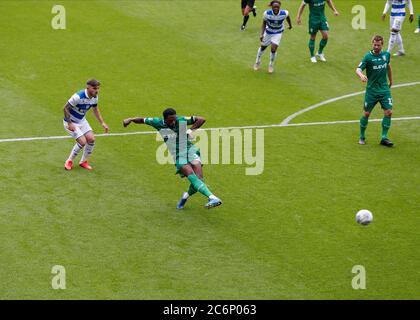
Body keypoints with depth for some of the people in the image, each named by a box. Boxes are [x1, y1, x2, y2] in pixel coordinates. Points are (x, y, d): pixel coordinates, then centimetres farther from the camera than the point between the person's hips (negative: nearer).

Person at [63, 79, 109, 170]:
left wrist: (102, 123, 5)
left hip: (82, 121, 7)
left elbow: (95, 109, 12)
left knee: (91, 139, -5)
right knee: (82, 142, -16)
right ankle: (69, 161, 6)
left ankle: (83, 161, 15)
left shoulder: (94, 97, -7)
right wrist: (70, 124, -25)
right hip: (71, 122, -7)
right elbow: (66, 108, -24)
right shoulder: (78, 97, -31)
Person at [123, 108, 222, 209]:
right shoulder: (159, 123, -4)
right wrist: (130, 119, -2)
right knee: (191, 176, -26)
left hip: (190, 149, 0)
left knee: (199, 178, -20)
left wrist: (191, 130, -16)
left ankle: (186, 196, 14)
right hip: (178, 156, 0)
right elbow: (142, 120, 10)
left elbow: (201, 119, -6)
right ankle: (212, 198, -40)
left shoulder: (181, 120, -8)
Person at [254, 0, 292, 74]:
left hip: (278, 33, -1)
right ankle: (258, 62, 46)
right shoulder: (267, 13, -29)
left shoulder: (284, 13, -28)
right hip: (268, 32, 1)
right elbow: (264, 23, -13)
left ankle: (271, 65, 13)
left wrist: (290, 25, 14)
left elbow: (287, 16, -3)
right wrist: (262, 34, -22)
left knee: (273, 48, -14)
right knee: (263, 47, 17)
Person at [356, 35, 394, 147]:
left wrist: (391, 81, 29)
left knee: (388, 112, -8)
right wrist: (361, 75, -42)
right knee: (366, 113, 2)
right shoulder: (368, 56, -11)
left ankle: (384, 138, 0)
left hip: (384, 89, 3)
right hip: (371, 90, -3)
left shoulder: (386, 54, 2)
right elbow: (358, 69, -20)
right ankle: (362, 137, 20)